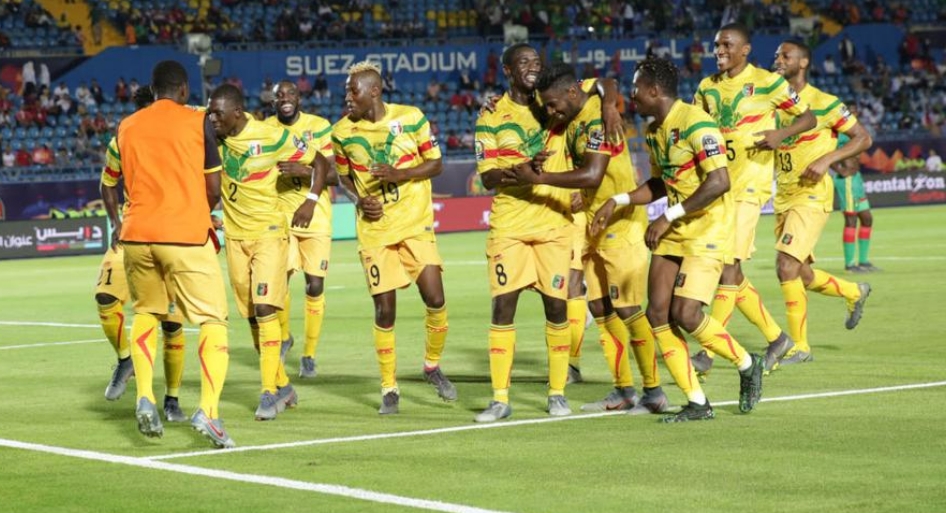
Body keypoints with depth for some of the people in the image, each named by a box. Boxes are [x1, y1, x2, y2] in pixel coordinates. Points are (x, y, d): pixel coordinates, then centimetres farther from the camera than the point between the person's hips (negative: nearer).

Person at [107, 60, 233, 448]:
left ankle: (144, 397, 8)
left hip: (137, 234, 4)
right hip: (187, 234, -4)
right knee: (213, 321, 2)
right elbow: (214, 189, 1)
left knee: (146, 313, 24)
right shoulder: (197, 122, 0)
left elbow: (112, 188, 14)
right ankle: (208, 409, -16)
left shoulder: (127, 126, 10)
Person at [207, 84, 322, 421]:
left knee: (264, 308, -16)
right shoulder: (212, 135, -4)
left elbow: (318, 163, -4)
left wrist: (311, 201, -17)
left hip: (268, 231, -5)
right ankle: (283, 387, 20)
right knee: (252, 316, 7)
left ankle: (270, 391, -14)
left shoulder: (272, 137, -15)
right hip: (234, 235, 5)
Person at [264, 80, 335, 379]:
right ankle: (284, 337, 14)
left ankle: (309, 355, 14)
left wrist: (303, 171, -24)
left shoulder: (319, 127, -3)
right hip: (280, 216, 0)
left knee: (315, 287, -1)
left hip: (316, 218, 0)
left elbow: (333, 175, -7)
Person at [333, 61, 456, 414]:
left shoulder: (411, 118, -5)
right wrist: (360, 199, -6)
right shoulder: (342, 131, 0)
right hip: (375, 229, 1)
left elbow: (435, 164, 1)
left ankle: (432, 365, 18)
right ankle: (389, 388, 12)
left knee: (435, 299, -9)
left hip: (416, 223, -1)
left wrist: (401, 174, -16)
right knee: (385, 309, -2)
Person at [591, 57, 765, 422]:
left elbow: (719, 182, -25)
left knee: (685, 314, -17)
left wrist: (667, 217, -23)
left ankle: (747, 365, 9)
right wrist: (618, 201, 12)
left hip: (708, 231, -9)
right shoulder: (654, 131, 10)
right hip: (673, 232, 9)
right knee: (658, 313, -1)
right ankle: (697, 403, 5)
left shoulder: (695, 123, -18)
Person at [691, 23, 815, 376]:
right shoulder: (708, 87, 11)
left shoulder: (766, 82, -5)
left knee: (728, 266, -14)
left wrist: (781, 134, -19)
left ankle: (707, 354, -13)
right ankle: (776, 338, 24)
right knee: (732, 273, 9)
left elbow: (808, 118, 0)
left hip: (749, 185, -7)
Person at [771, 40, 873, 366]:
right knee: (802, 275, 12)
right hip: (783, 198, 7)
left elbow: (863, 138, -6)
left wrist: (827, 159, -19)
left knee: (786, 266, -18)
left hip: (811, 196, -7)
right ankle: (855, 292, 40)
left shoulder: (823, 103, -9)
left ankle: (799, 345, -7)